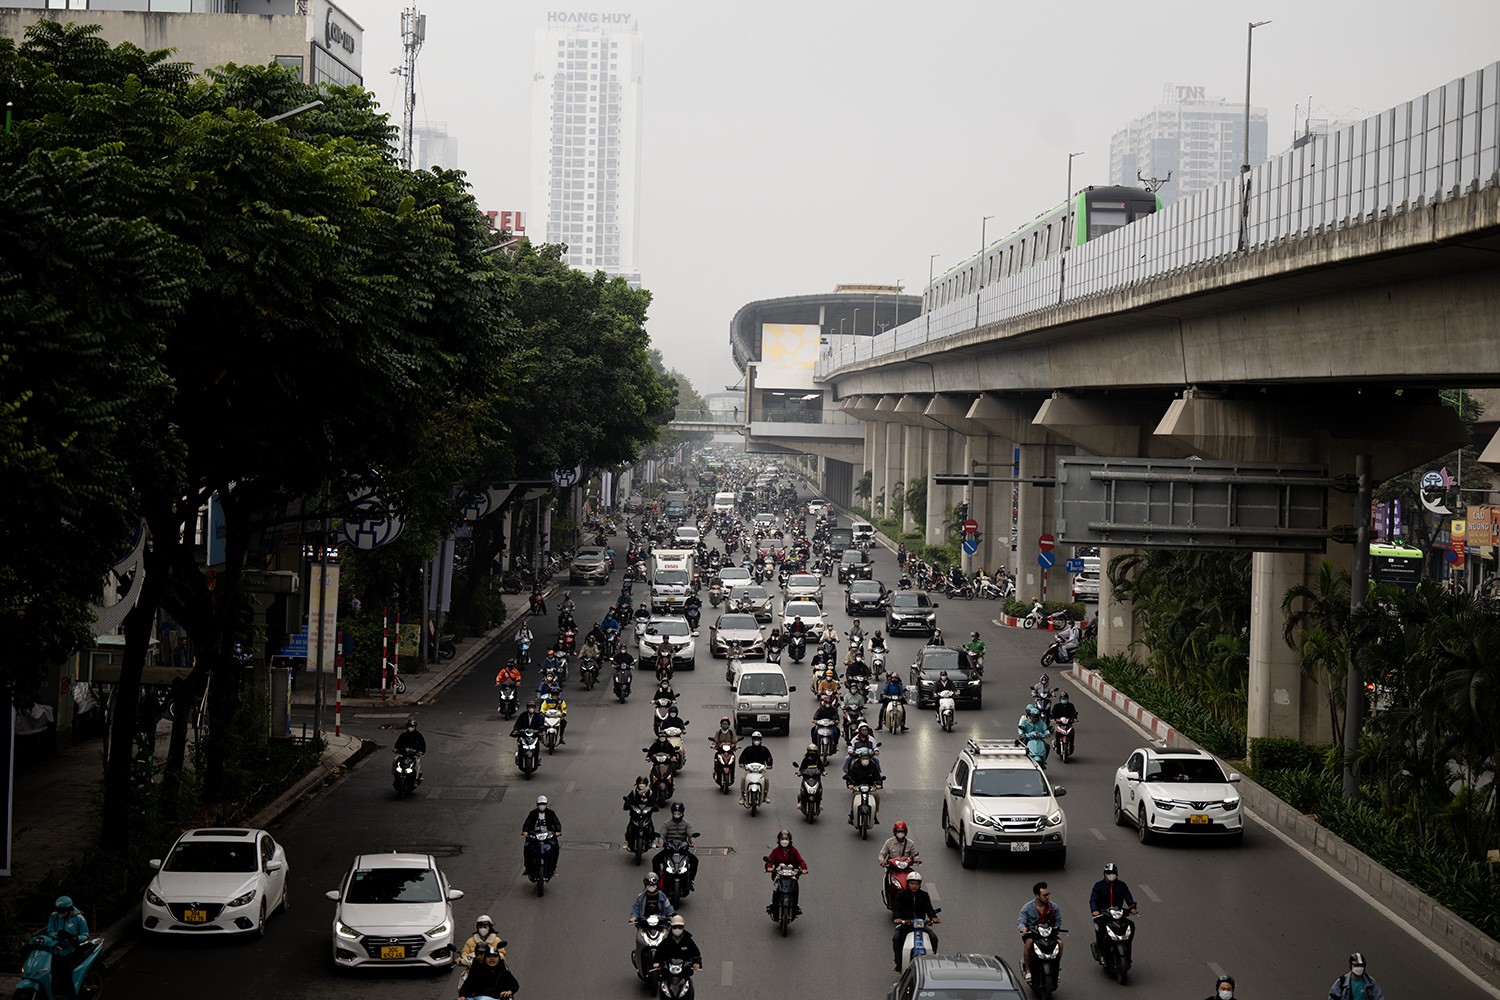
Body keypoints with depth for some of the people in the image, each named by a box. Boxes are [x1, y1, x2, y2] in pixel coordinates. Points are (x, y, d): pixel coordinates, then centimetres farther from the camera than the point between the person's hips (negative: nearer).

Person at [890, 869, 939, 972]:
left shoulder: (924, 895, 8)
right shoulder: (901, 895, 2)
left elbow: (929, 908, 0)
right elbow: (896, 908, -8)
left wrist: (933, 917, -21)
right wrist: (897, 917, -29)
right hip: (904, 922, -2)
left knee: (933, 938, -17)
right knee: (897, 938, -27)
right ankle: (899, 964, -19)